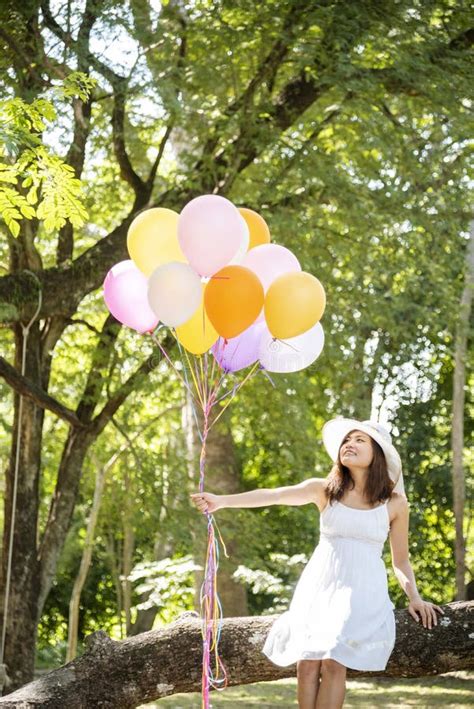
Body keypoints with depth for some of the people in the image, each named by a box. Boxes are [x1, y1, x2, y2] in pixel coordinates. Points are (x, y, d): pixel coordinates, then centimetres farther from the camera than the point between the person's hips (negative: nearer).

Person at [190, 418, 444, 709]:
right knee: (307, 662, -14)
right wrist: (222, 500, -26)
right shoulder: (324, 489, 3)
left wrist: (415, 597, -6)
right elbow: (273, 495, -12)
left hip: (362, 590, -2)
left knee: (333, 662, -20)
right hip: (320, 586, 2)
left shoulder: (395, 503, 3)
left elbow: (401, 559, 12)